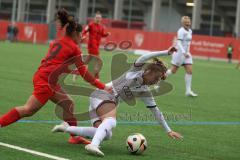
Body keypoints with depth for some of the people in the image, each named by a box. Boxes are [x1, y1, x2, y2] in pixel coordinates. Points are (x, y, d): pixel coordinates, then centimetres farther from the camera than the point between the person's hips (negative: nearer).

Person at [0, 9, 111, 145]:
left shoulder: (57, 43, 18)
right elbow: (84, 73, -3)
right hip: (46, 81, -9)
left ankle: (74, 136, 18)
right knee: (29, 110, -8)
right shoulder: (74, 48, -3)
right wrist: (103, 87, 2)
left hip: (41, 76, 9)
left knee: (68, 104, 15)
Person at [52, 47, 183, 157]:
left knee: (106, 134, -14)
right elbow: (143, 58, -17)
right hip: (103, 94, -7)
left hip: (111, 101, 7)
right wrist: (166, 52, -20)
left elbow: (155, 111, 21)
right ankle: (93, 145, -59)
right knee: (111, 121, -35)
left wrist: (168, 130, 19)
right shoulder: (137, 69, 3)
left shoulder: (145, 92, 17)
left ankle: (66, 128, -9)